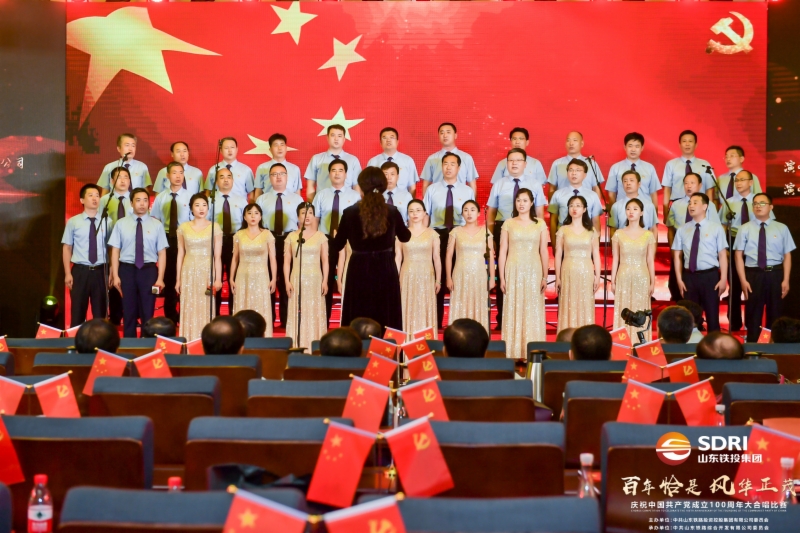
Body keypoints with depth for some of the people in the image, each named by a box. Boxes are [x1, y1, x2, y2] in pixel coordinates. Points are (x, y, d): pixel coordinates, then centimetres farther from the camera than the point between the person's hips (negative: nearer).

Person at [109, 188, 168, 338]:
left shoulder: (157, 225, 2)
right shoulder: (121, 224, 3)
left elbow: (162, 253, -1)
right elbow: (115, 251, 2)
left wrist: (160, 278, -7)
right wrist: (115, 275, -5)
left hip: (149, 270, 0)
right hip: (127, 270, 0)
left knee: (148, 312, 7)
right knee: (129, 312, 8)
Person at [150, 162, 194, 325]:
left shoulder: (189, 196, -5)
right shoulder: (161, 197, 3)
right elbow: (154, 220, 6)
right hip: (166, 239, 2)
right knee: (168, 276, 11)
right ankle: (170, 315, 23)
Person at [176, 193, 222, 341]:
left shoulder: (214, 227, 1)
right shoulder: (183, 227, 6)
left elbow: (217, 256, -1)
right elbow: (180, 254, 8)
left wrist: (218, 279, -8)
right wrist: (178, 279, 6)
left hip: (207, 272, -2)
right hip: (189, 272, 2)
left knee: (205, 309, 0)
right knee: (189, 309, 2)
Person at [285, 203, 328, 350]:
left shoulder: (320, 236, 6)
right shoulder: (292, 236, 7)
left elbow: (325, 261, 4)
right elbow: (287, 261, 6)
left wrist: (325, 281, -4)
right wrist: (287, 281, -3)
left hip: (315, 279, 0)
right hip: (297, 279, 1)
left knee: (315, 312, -1)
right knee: (297, 312, -1)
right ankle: (297, 346, 1)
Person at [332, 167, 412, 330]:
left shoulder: (350, 213, -8)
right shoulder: (392, 212, -4)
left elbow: (337, 246, 1)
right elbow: (405, 237, 14)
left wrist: (334, 236, 23)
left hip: (359, 271, -1)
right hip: (386, 270, 1)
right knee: (387, 320, 10)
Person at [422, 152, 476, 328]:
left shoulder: (467, 191, 6)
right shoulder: (432, 189, 6)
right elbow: (425, 216, 6)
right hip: (437, 236, 0)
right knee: (437, 279, 4)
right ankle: (436, 321, 14)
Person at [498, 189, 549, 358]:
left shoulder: (540, 224, 6)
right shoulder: (508, 224, 4)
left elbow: (544, 252, 5)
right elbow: (502, 252, 3)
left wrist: (545, 277, 0)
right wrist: (502, 278, -2)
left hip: (533, 271, 0)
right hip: (514, 271, 0)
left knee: (533, 311, 2)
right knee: (514, 310, 1)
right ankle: (513, 352, 6)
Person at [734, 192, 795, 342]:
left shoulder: (781, 228, 4)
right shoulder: (745, 229, 3)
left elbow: (787, 255, 3)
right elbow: (739, 255, 0)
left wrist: (786, 280, -5)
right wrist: (743, 280, -7)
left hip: (775, 274, 1)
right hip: (753, 274, 0)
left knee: (775, 313, 9)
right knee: (753, 314, 6)